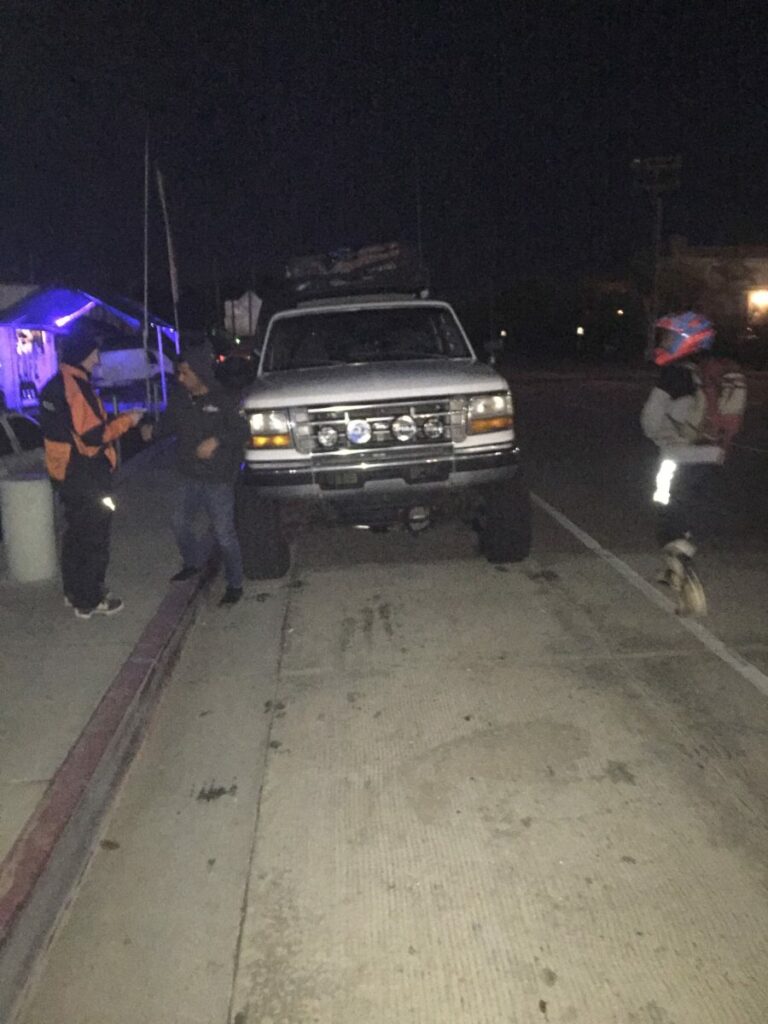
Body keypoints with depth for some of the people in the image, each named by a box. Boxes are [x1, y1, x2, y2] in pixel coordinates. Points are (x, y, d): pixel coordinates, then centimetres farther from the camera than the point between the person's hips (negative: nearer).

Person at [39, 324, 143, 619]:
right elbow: (92, 437, -24)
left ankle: (74, 590, 32)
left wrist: (115, 420, 11)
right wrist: (125, 420, -12)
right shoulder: (76, 386, -21)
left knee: (76, 533, 20)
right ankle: (88, 601, 10)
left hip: (66, 475, 10)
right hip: (86, 478, -9)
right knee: (94, 538, 1)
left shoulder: (54, 386, 10)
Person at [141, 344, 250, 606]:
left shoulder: (223, 400, -14)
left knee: (224, 534, -1)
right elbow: (169, 423, 13)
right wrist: (153, 431, -7)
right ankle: (193, 563, 45)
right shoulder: (179, 398, 1)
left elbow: (242, 431, -11)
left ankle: (235, 584, 15)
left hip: (218, 479, -6)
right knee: (180, 524, 18)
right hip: (190, 478, 6)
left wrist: (217, 440, -26)